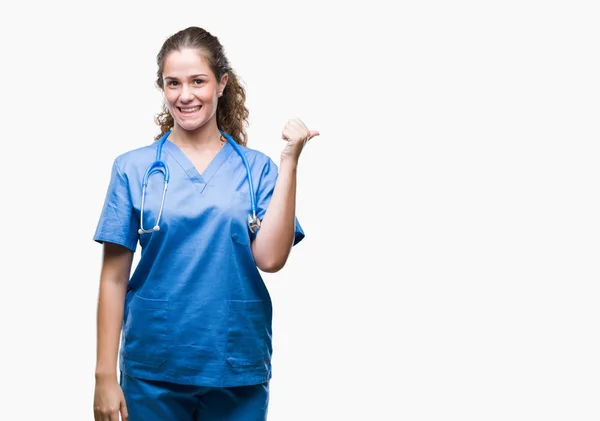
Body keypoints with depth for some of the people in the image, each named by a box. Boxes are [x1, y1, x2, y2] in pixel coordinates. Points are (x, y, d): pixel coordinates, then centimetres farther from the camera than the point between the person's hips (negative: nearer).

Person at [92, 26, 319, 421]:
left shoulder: (256, 168, 1)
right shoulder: (134, 168, -1)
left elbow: (270, 258, -12)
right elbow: (114, 277, -1)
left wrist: (290, 161, -13)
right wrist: (106, 375, -4)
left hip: (237, 370, 1)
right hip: (152, 371, 0)